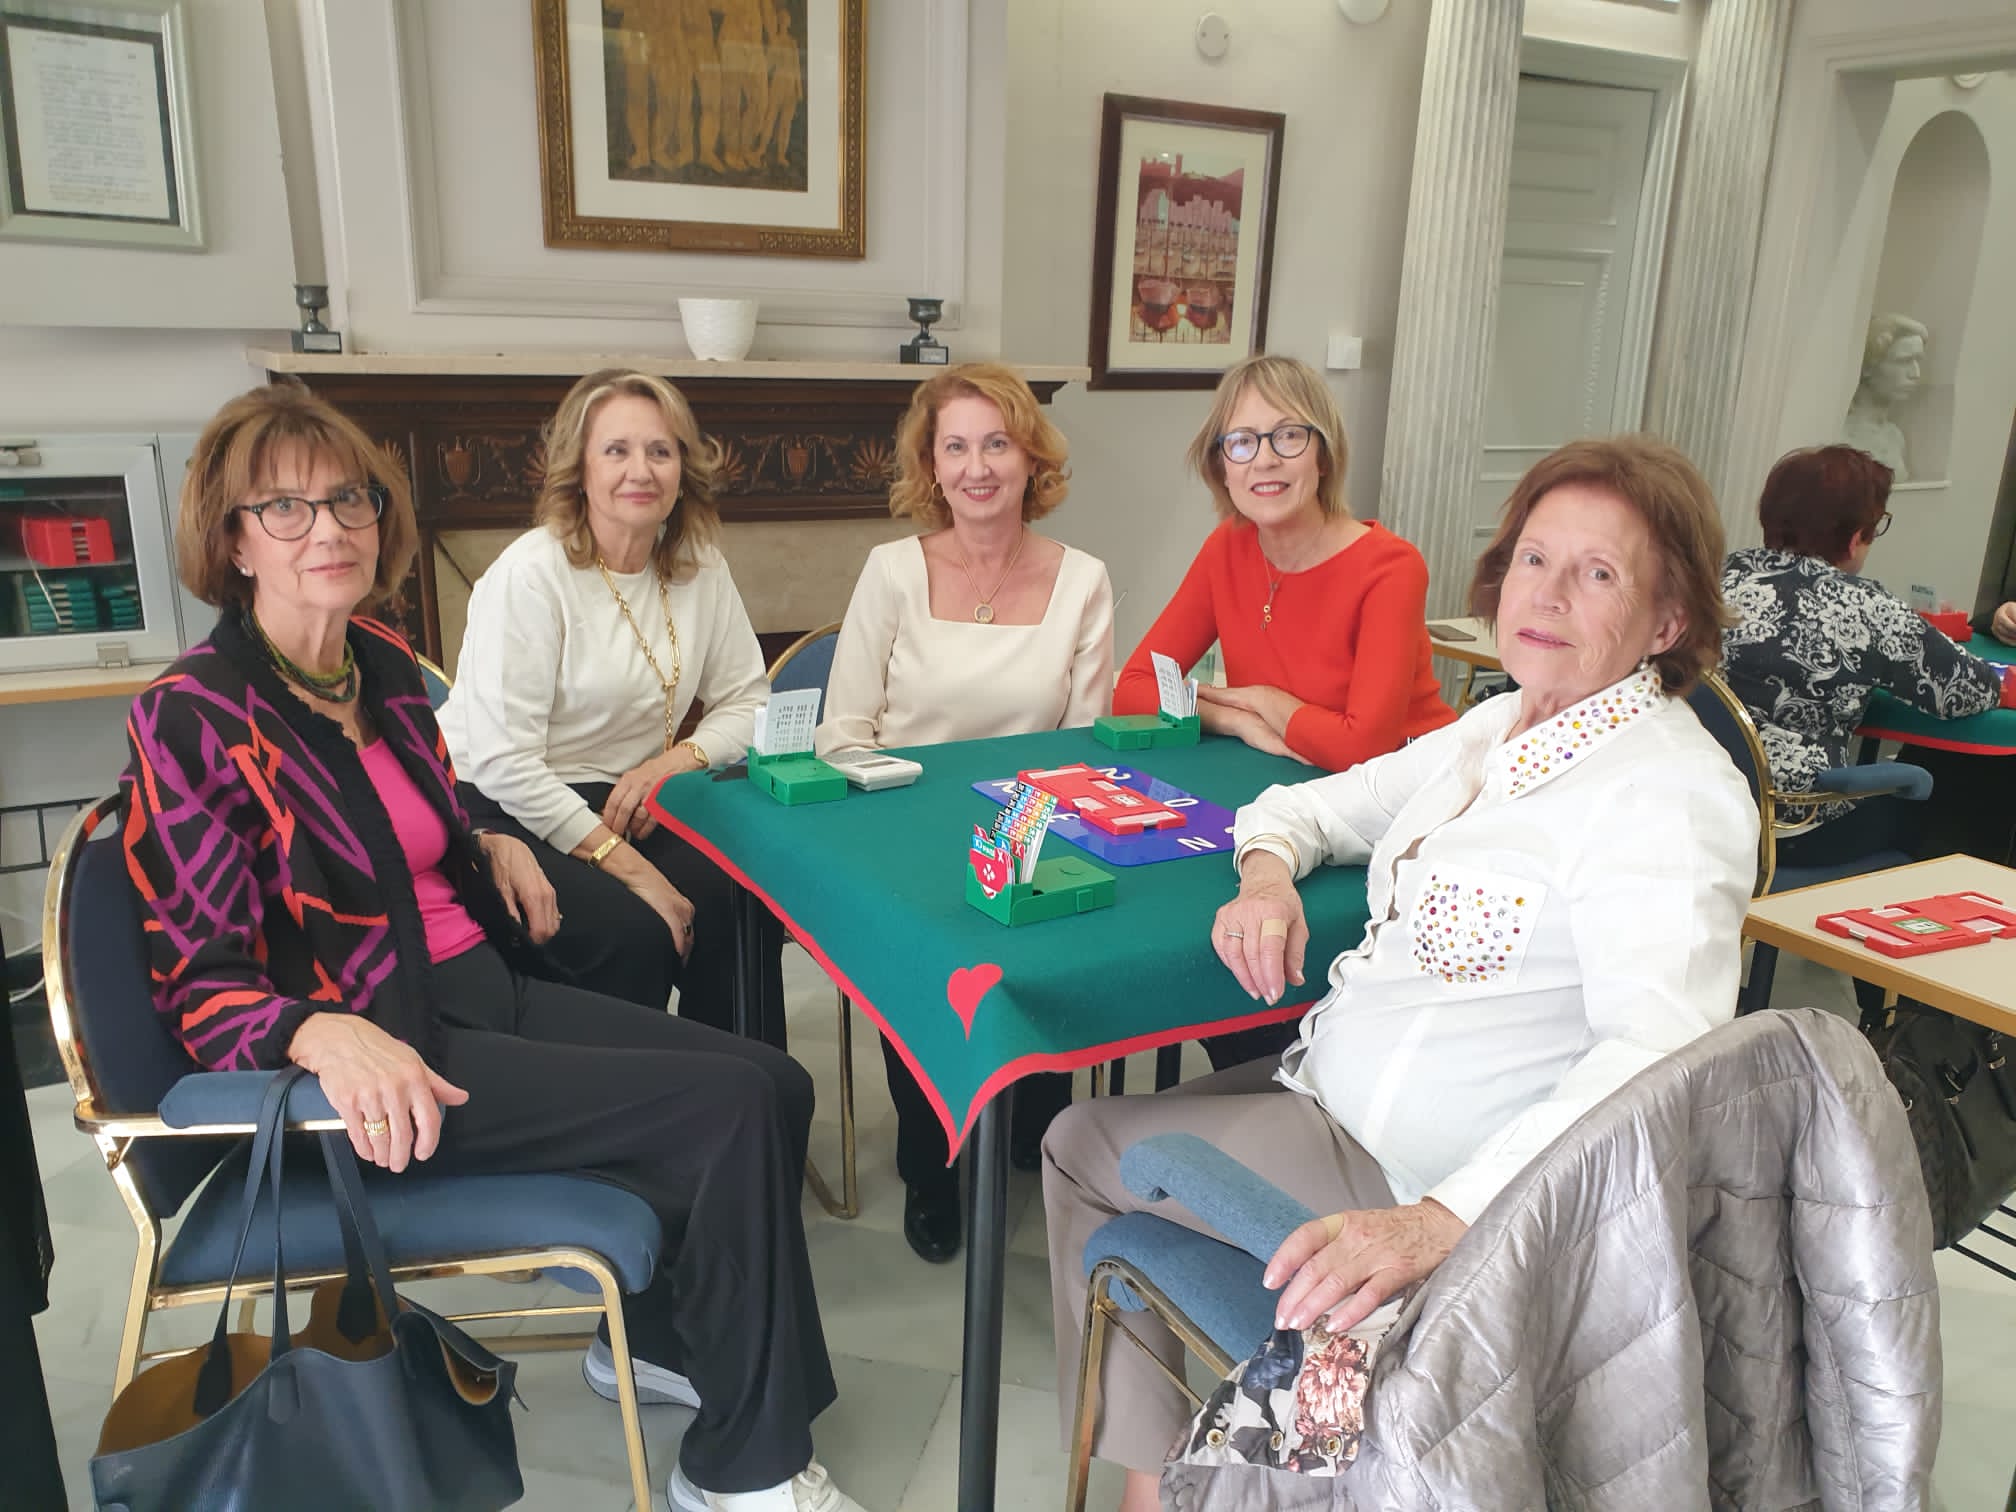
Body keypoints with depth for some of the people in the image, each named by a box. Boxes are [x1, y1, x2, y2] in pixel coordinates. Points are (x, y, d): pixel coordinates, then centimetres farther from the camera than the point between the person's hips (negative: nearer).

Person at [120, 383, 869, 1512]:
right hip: (376, 1051, -7)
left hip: (484, 990, 8)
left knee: (778, 1085, -3)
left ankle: (661, 1335, 22)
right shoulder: (193, 719, -14)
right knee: (736, 1108, -19)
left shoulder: (384, 662, 8)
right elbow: (203, 985, -16)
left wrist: (493, 846, 6)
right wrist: (330, 1037, -35)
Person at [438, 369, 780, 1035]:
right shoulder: (530, 574, -15)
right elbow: (500, 763, -20)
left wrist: (677, 758, -12)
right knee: (633, 931, -29)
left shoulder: (699, 566, 4)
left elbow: (748, 701, 9)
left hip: (625, 806, 5)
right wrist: (628, 866, -21)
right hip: (505, 816, -5)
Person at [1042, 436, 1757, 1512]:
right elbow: (1310, 804, 17)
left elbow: (1659, 1049, -34)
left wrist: (1441, 1219, -46)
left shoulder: (1668, 795, -20)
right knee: (1081, 1135, 13)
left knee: (1080, 1143, -2)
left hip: (1404, 1161, -9)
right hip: (1336, 1085, 9)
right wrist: (1266, 869, -8)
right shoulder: (1498, 729, 8)